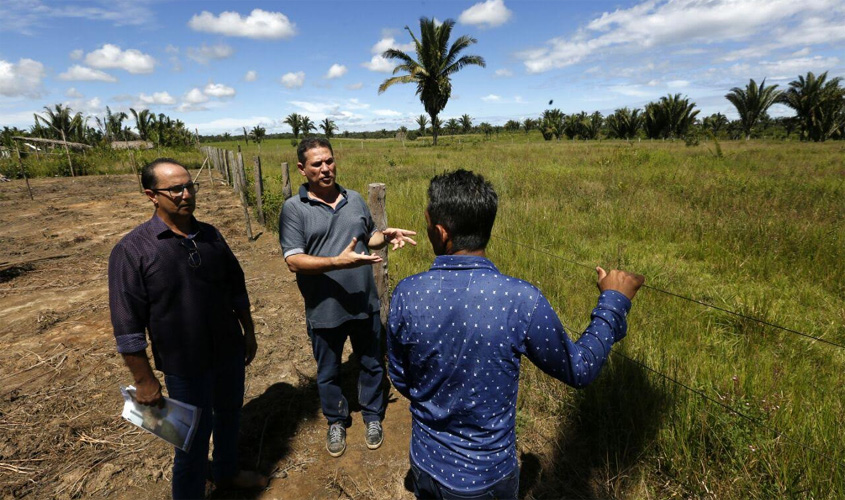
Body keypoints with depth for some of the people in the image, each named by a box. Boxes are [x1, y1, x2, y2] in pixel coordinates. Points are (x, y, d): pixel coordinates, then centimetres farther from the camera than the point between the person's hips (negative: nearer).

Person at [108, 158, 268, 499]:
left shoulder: (210, 235, -1)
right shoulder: (132, 250, -16)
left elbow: (236, 288, 9)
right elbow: (127, 325, -14)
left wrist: (249, 332, 12)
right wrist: (144, 380, -12)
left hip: (230, 352, 6)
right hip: (185, 365, -5)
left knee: (229, 414, 23)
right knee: (195, 436, 10)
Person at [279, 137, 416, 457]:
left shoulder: (355, 199, 4)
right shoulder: (293, 208, -9)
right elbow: (294, 261, -17)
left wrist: (386, 236, -8)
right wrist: (338, 262, -30)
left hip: (365, 305, 3)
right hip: (324, 310, -3)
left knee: (372, 364, 18)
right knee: (328, 372, 18)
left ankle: (372, 416, 43)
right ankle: (336, 422, 44)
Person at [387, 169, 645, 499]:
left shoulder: (406, 294, -20)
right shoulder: (520, 300, -28)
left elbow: (400, 380, -4)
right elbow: (579, 370, -10)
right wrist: (613, 301, 0)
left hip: (424, 463, 2)